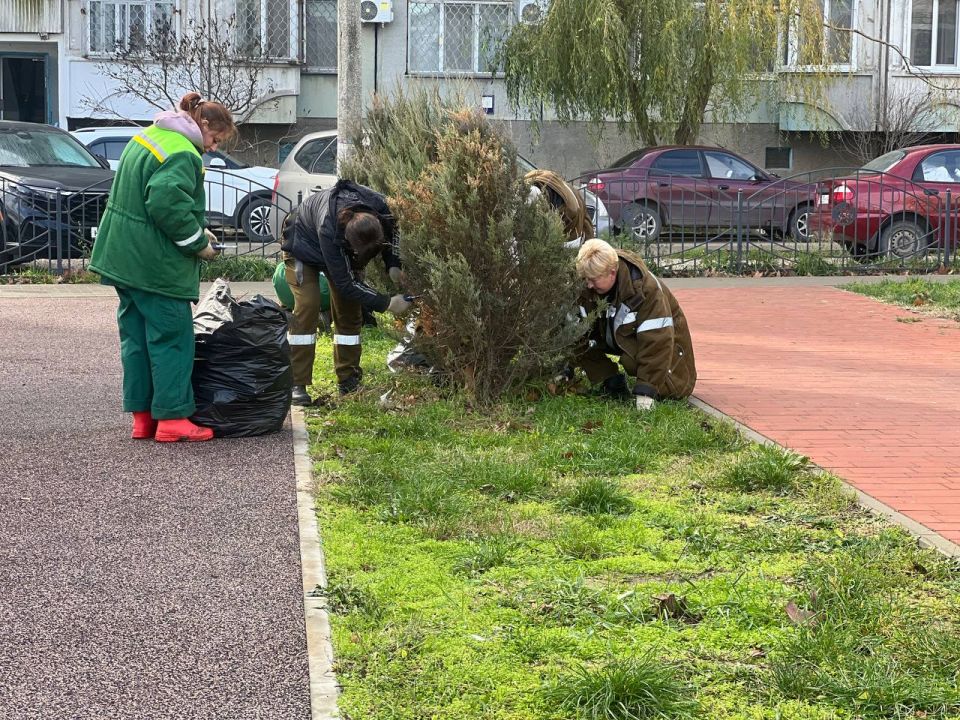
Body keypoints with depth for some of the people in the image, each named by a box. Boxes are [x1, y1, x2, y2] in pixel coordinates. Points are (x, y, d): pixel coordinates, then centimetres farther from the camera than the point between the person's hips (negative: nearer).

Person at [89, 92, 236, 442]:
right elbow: (168, 204, -28)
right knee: (171, 338, -2)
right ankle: (172, 418, 0)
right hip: (158, 265, -10)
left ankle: (142, 416, 17)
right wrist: (198, 243, -13)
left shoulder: (148, 136, 13)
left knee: (136, 337, 12)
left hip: (123, 254, 10)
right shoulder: (183, 156, -19)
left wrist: (197, 229, 14)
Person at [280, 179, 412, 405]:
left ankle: (348, 381, 7)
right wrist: (386, 304, -36)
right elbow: (346, 283, -37)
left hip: (342, 250, 6)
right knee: (307, 306, -19)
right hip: (303, 245, -5)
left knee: (350, 309, -1)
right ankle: (296, 384, -17)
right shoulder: (329, 230, -47)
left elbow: (391, 229, -5)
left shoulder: (380, 207, -33)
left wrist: (393, 265, -20)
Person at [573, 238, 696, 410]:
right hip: (613, 336, 5)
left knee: (671, 389, -29)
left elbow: (655, 342, -35)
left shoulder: (645, 288, -34)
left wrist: (645, 390, -39)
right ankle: (613, 383, -3)